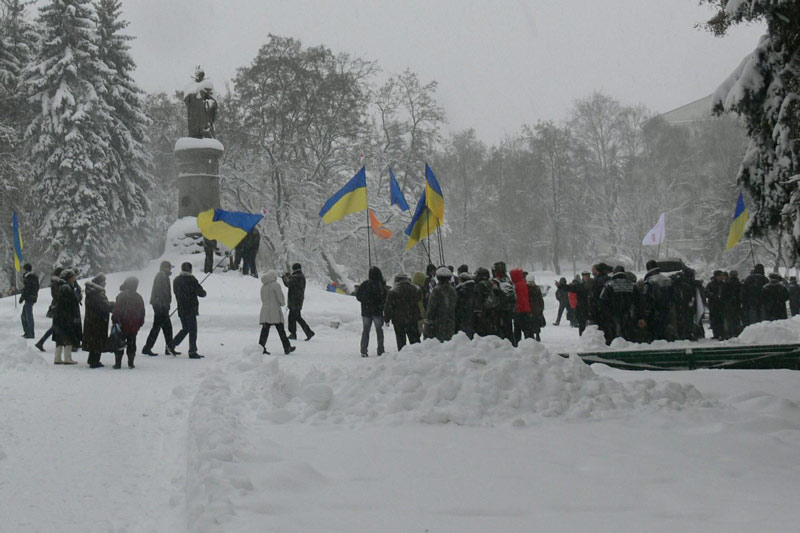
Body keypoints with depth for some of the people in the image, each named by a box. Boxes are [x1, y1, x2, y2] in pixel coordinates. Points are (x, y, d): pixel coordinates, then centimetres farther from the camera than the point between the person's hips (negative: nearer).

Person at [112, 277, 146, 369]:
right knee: (131, 344, 11)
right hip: (134, 327, 4)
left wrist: (115, 320, -5)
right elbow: (142, 312, 10)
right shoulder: (138, 297, 4)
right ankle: (131, 363, 9)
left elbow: (117, 310, -13)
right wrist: (140, 323, 19)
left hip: (122, 326, -4)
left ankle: (118, 362, 2)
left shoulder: (121, 296, -12)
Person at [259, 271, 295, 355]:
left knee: (264, 331, 3)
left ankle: (261, 348, -6)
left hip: (265, 311, 5)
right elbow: (280, 297, -12)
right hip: (275, 311, -5)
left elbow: (263, 299, 15)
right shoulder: (275, 285, -10)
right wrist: (283, 303, 11)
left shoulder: (263, 286, 12)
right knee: (281, 330, 4)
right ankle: (287, 348, 11)